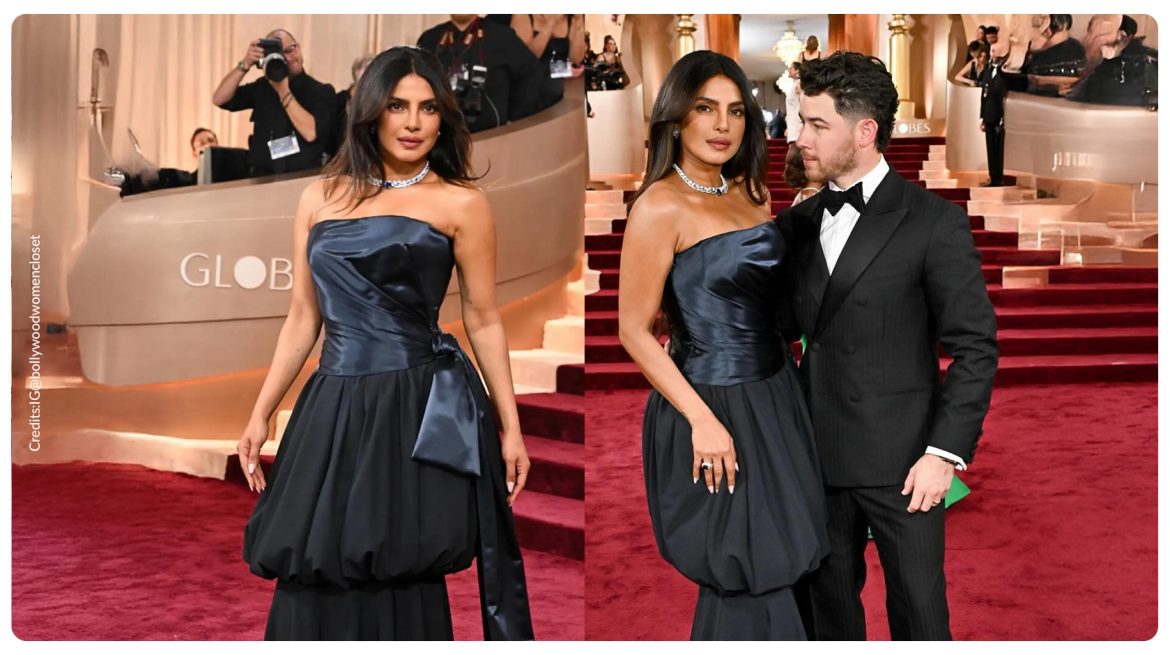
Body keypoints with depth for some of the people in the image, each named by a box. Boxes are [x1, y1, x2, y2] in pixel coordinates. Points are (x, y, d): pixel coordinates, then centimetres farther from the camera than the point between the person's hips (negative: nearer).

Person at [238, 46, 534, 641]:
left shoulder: (460, 203, 1)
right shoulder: (321, 197, 11)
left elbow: (483, 322, 3)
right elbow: (303, 319, 15)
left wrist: (510, 426, 1)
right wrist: (261, 414, 12)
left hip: (420, 410, -4)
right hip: (333, 411, 4)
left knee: (399, 586, 2)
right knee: (316, 585, 7)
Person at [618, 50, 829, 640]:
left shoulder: (749, 192, 7)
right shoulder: (660, 205, -14)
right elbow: (634, 331, -15)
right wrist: (703, 421, -19)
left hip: (773, 395, 7)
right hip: (714, 405, -7)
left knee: (771, 568, 17)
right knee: (749, 579, 2)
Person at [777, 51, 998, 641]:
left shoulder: (934, 222, -8)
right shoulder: (800, 222, 9)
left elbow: (975, 346, -8)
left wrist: (946, 452, -14)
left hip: (900, 459, -5)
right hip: (819, 454, 5)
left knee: (919, 611, 5)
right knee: (829, 601, 15)